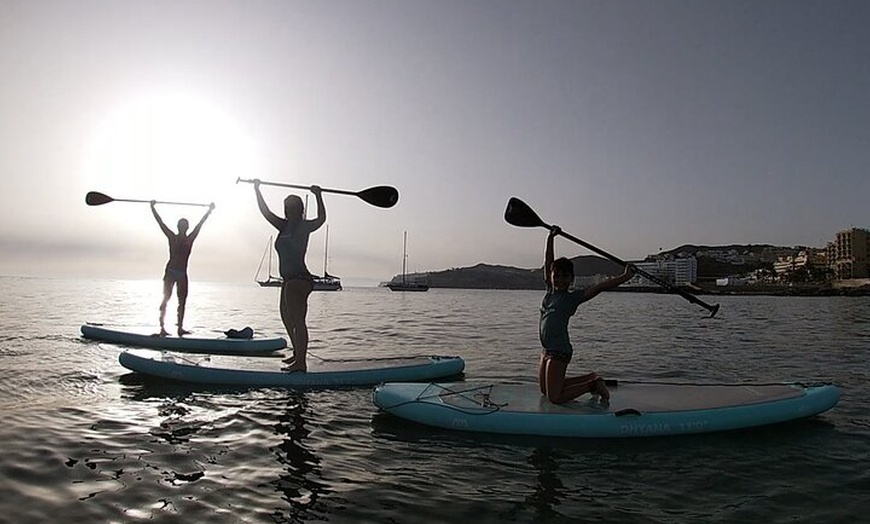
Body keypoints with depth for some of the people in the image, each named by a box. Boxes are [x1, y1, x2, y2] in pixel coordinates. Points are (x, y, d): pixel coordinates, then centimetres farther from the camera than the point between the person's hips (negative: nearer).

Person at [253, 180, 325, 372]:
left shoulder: (303, 227, -6)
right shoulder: (284, 226, 14)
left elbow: (321, 219, -20)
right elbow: (265, 211, 18)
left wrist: (318, 196, -22)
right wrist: (257, 191, 18)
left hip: (299, 279, -10)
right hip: (289, 280, 10)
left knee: (297, 320, -13)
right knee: (287, 318, 18)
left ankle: (300, 362, -13)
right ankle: (297, 355, 31)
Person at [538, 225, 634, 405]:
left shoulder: (573, 298, -7)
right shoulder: (550, 291, 9)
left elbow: (599, 287, -16)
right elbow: (547, 262, 8)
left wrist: (625, 277, -23)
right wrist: (550, 238, 5)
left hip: (560, 352, -8)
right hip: (547, 350, 8)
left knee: (554, 397, -8)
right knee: (545, 390, 19)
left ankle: (592, 384, 9)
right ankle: (590, 378, 28)